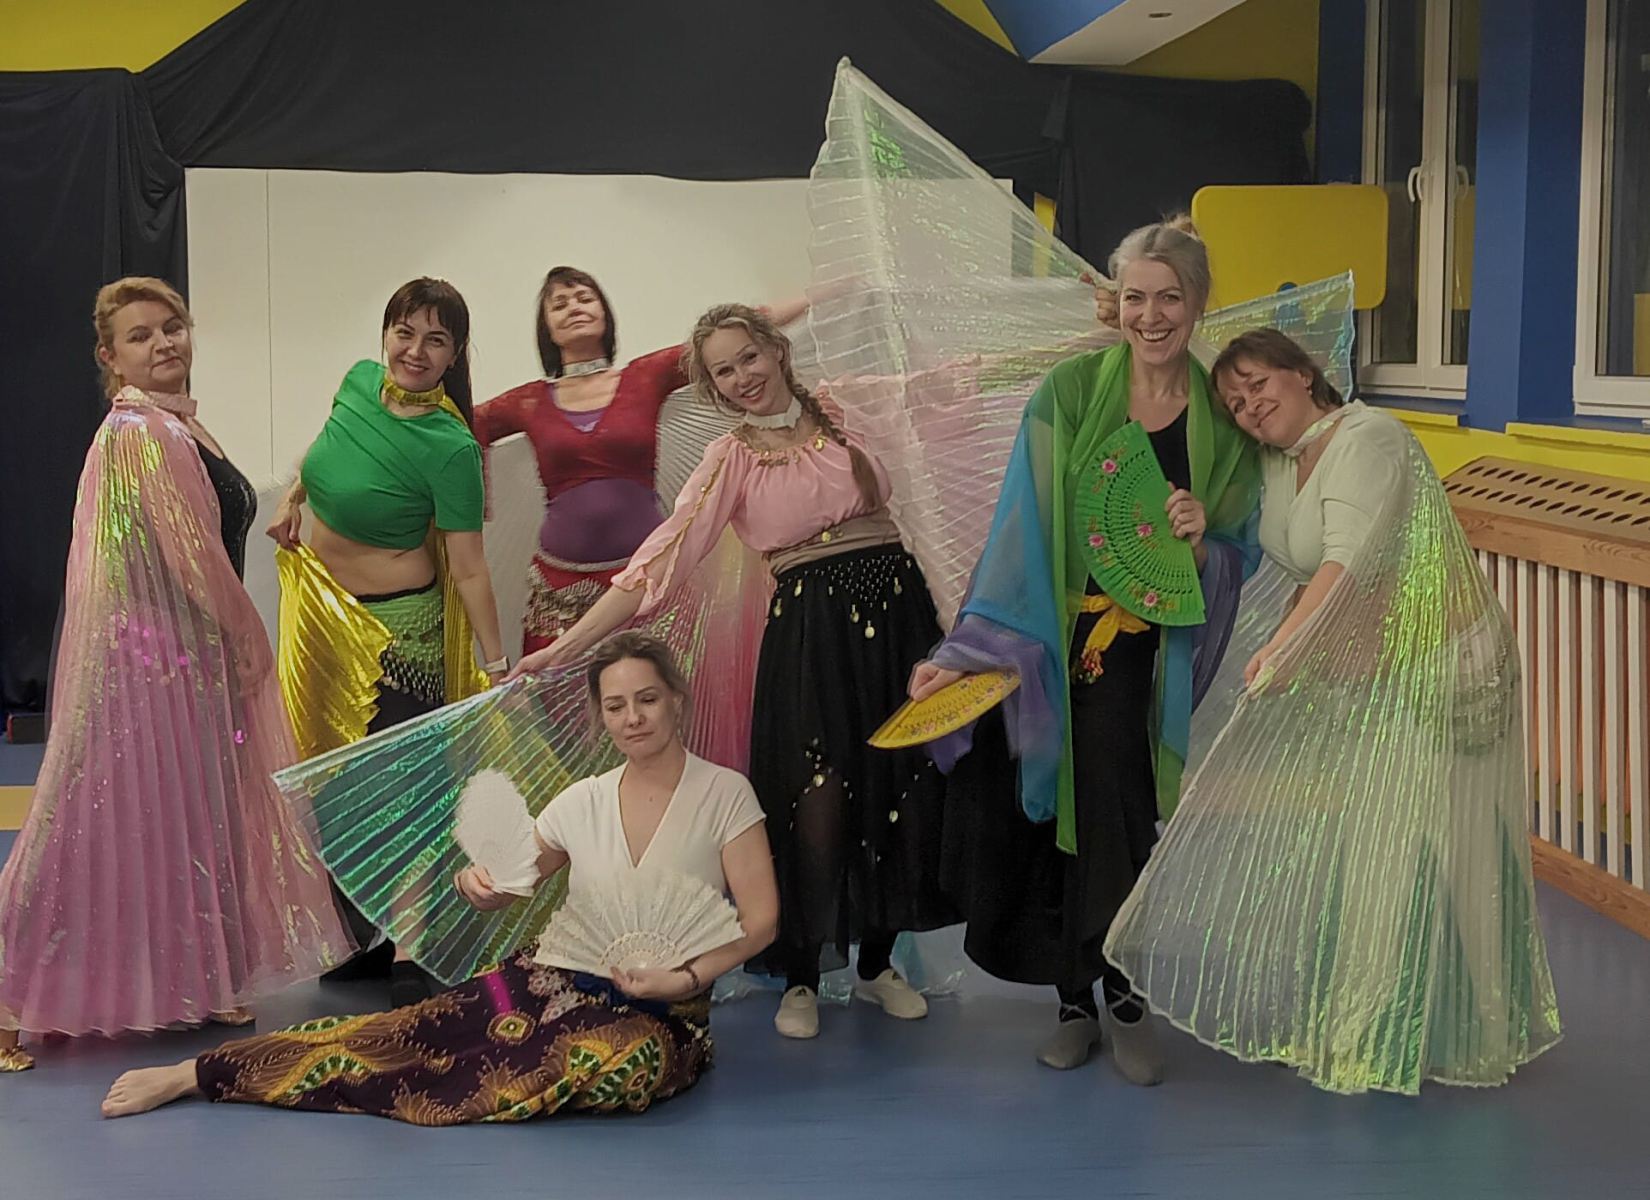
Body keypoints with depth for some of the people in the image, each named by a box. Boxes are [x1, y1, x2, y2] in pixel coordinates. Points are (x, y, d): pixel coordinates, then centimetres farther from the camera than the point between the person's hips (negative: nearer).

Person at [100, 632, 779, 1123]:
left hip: (660, 1012, -3)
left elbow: (759, 919, -8)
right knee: (409, 1029, -18)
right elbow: (496, 889, 13)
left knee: (627, 1059, -38)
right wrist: (477, 882, -12)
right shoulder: (582, 803, 8)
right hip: (557, 980, 4)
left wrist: (683, 978, -23)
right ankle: (189, 1075, -16)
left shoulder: (723, 794, -3)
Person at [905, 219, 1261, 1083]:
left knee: (1112, 812, -9)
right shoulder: (1071, 392, -4)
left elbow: (1237, 560, 7)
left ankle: (1117, 995, 9)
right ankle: (1078, 998, 19)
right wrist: (973, 650, -12)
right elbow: (1023, 529, -7)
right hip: (1051, 641, 0)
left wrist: (1201, 543, -17)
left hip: (1146, 650, 1)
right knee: (1063, 814, 3)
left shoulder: (1221, 414, 2)